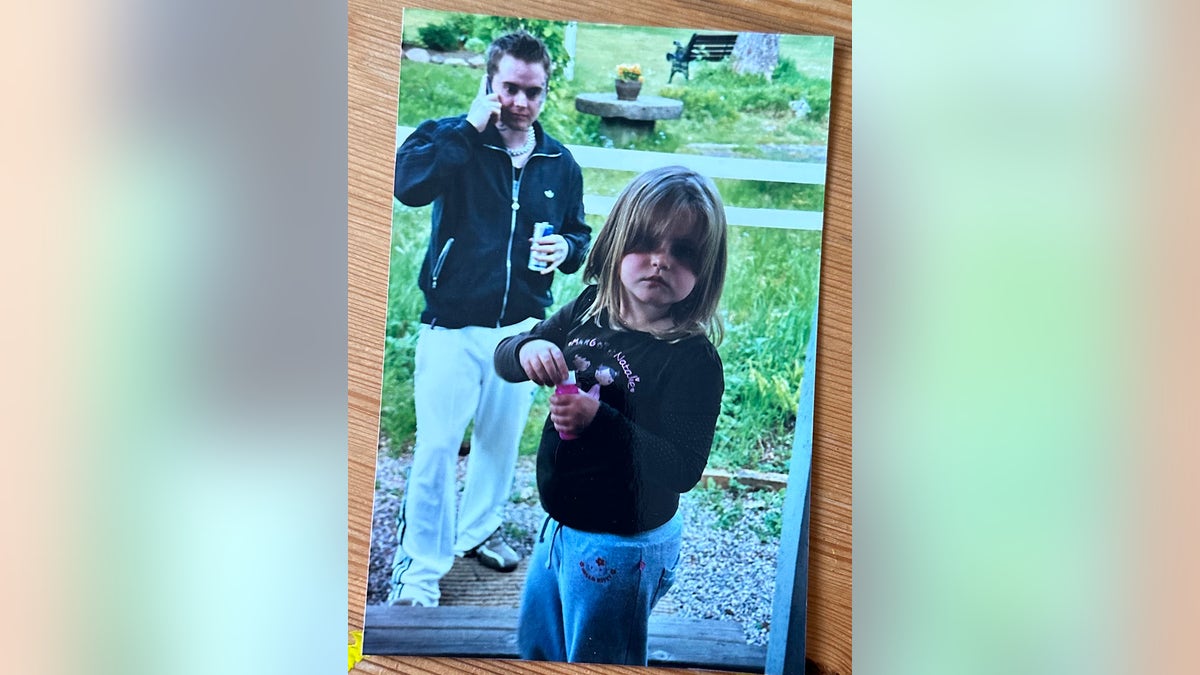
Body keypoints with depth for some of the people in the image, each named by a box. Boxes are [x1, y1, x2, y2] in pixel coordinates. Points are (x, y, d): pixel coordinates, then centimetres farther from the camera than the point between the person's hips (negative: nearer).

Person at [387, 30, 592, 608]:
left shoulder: (560, 163, 5)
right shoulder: (449, 138, -7)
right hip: (451, 327, -4)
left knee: (501, 440, 18)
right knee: (436, 448, -2)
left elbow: (579, 235, 15)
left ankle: (479, 529, 42)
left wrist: (565, 248, -8)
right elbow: (409, 184, -28)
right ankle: (420, 570, 15)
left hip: (522, 330, 4)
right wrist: (471, 127, -27)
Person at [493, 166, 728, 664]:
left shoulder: (694, 359, -23)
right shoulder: (590, 310, -5)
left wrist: (600, 421, -37)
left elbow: (683, 469, -27)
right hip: (561, 526, 7)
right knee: (536, 648, 29)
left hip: (622, 545, -7)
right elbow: (502, 359, 2)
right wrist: (527, 349, -22)